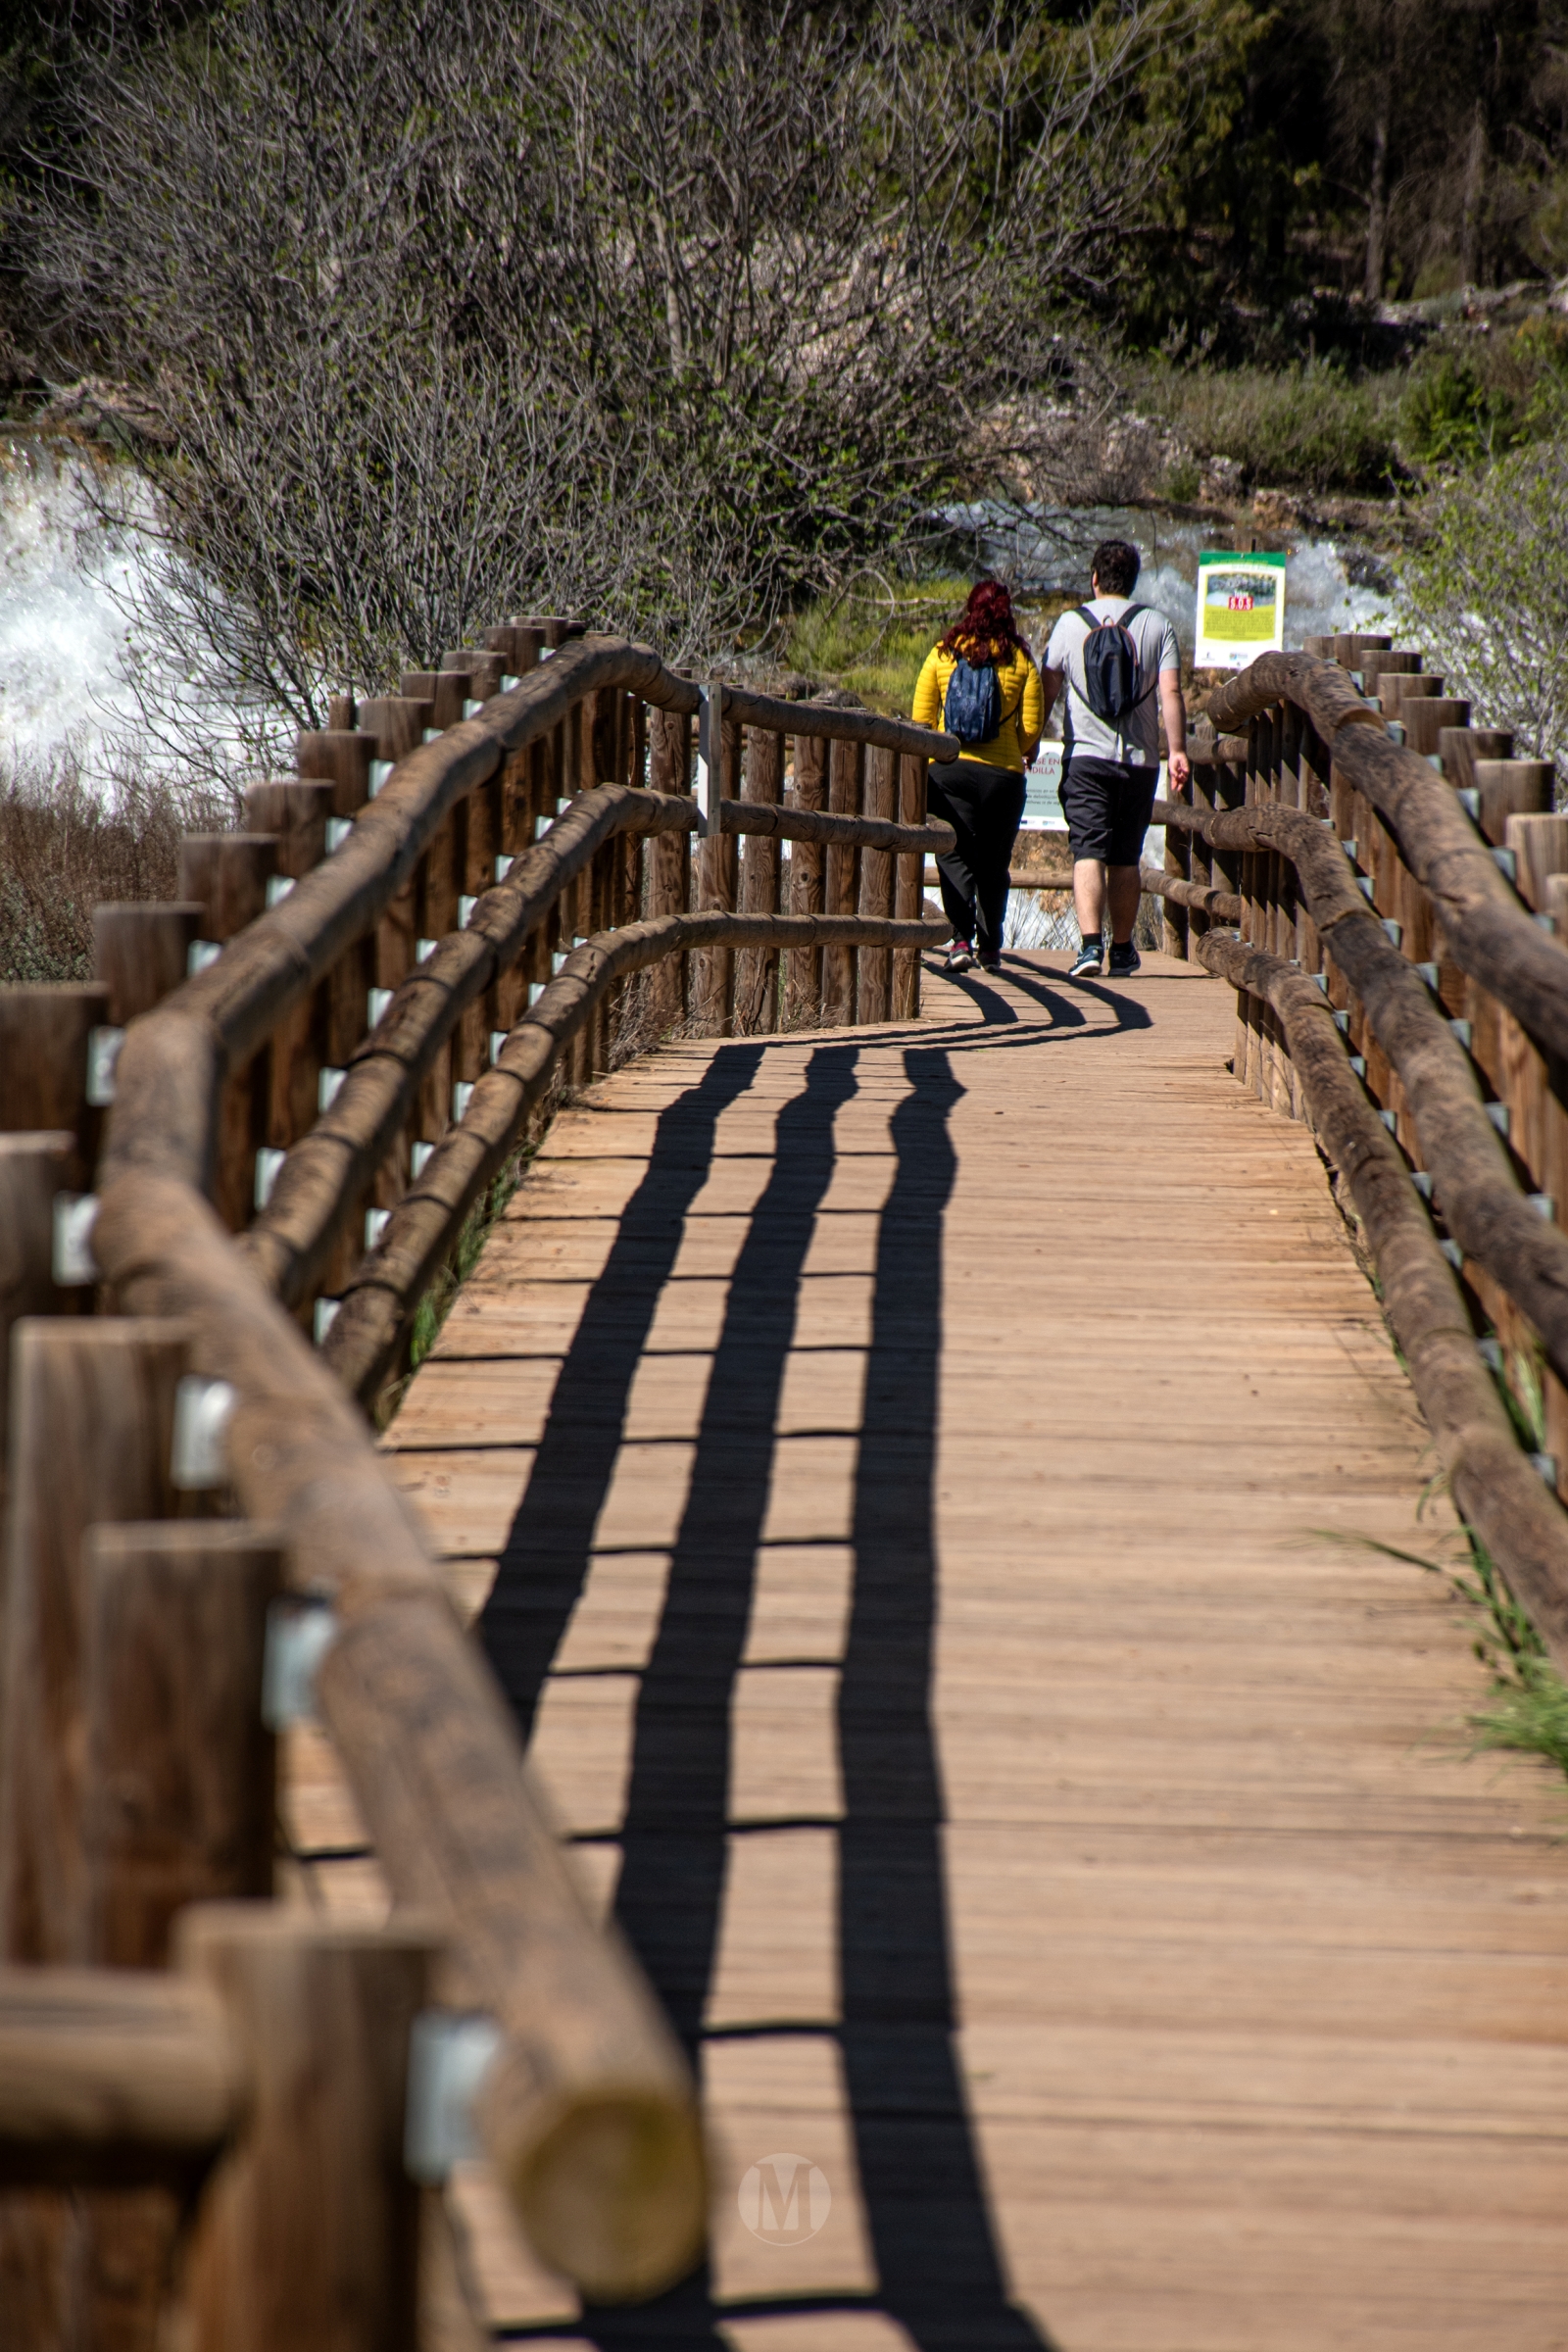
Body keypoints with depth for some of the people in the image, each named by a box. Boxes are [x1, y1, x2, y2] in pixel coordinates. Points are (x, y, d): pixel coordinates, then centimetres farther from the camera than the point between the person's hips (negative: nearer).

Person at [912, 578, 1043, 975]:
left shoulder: (942, 655, 3)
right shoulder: (1020, 660, 1)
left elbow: (921, 720, 4)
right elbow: (1031, 728, -1)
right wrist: (1024, 750, 21)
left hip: (948, 769, 0)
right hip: (1003, 774, 0)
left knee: (955, 857, 1)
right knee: (993, 864, 11)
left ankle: (962, 939, -15)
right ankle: (990, 948, 11)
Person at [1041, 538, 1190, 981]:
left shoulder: (1071, 623, 3)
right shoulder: (1156, 625, 3)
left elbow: (1048, 689, 5)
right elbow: (1170, 691, -6)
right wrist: (1178, 750, -7)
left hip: (1085, 756, -1)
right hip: (1139, 759, 2)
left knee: (1088, 853, -7)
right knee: (1125, 858, 13)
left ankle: (1090, 945, -24)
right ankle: (1122, 951, 20)